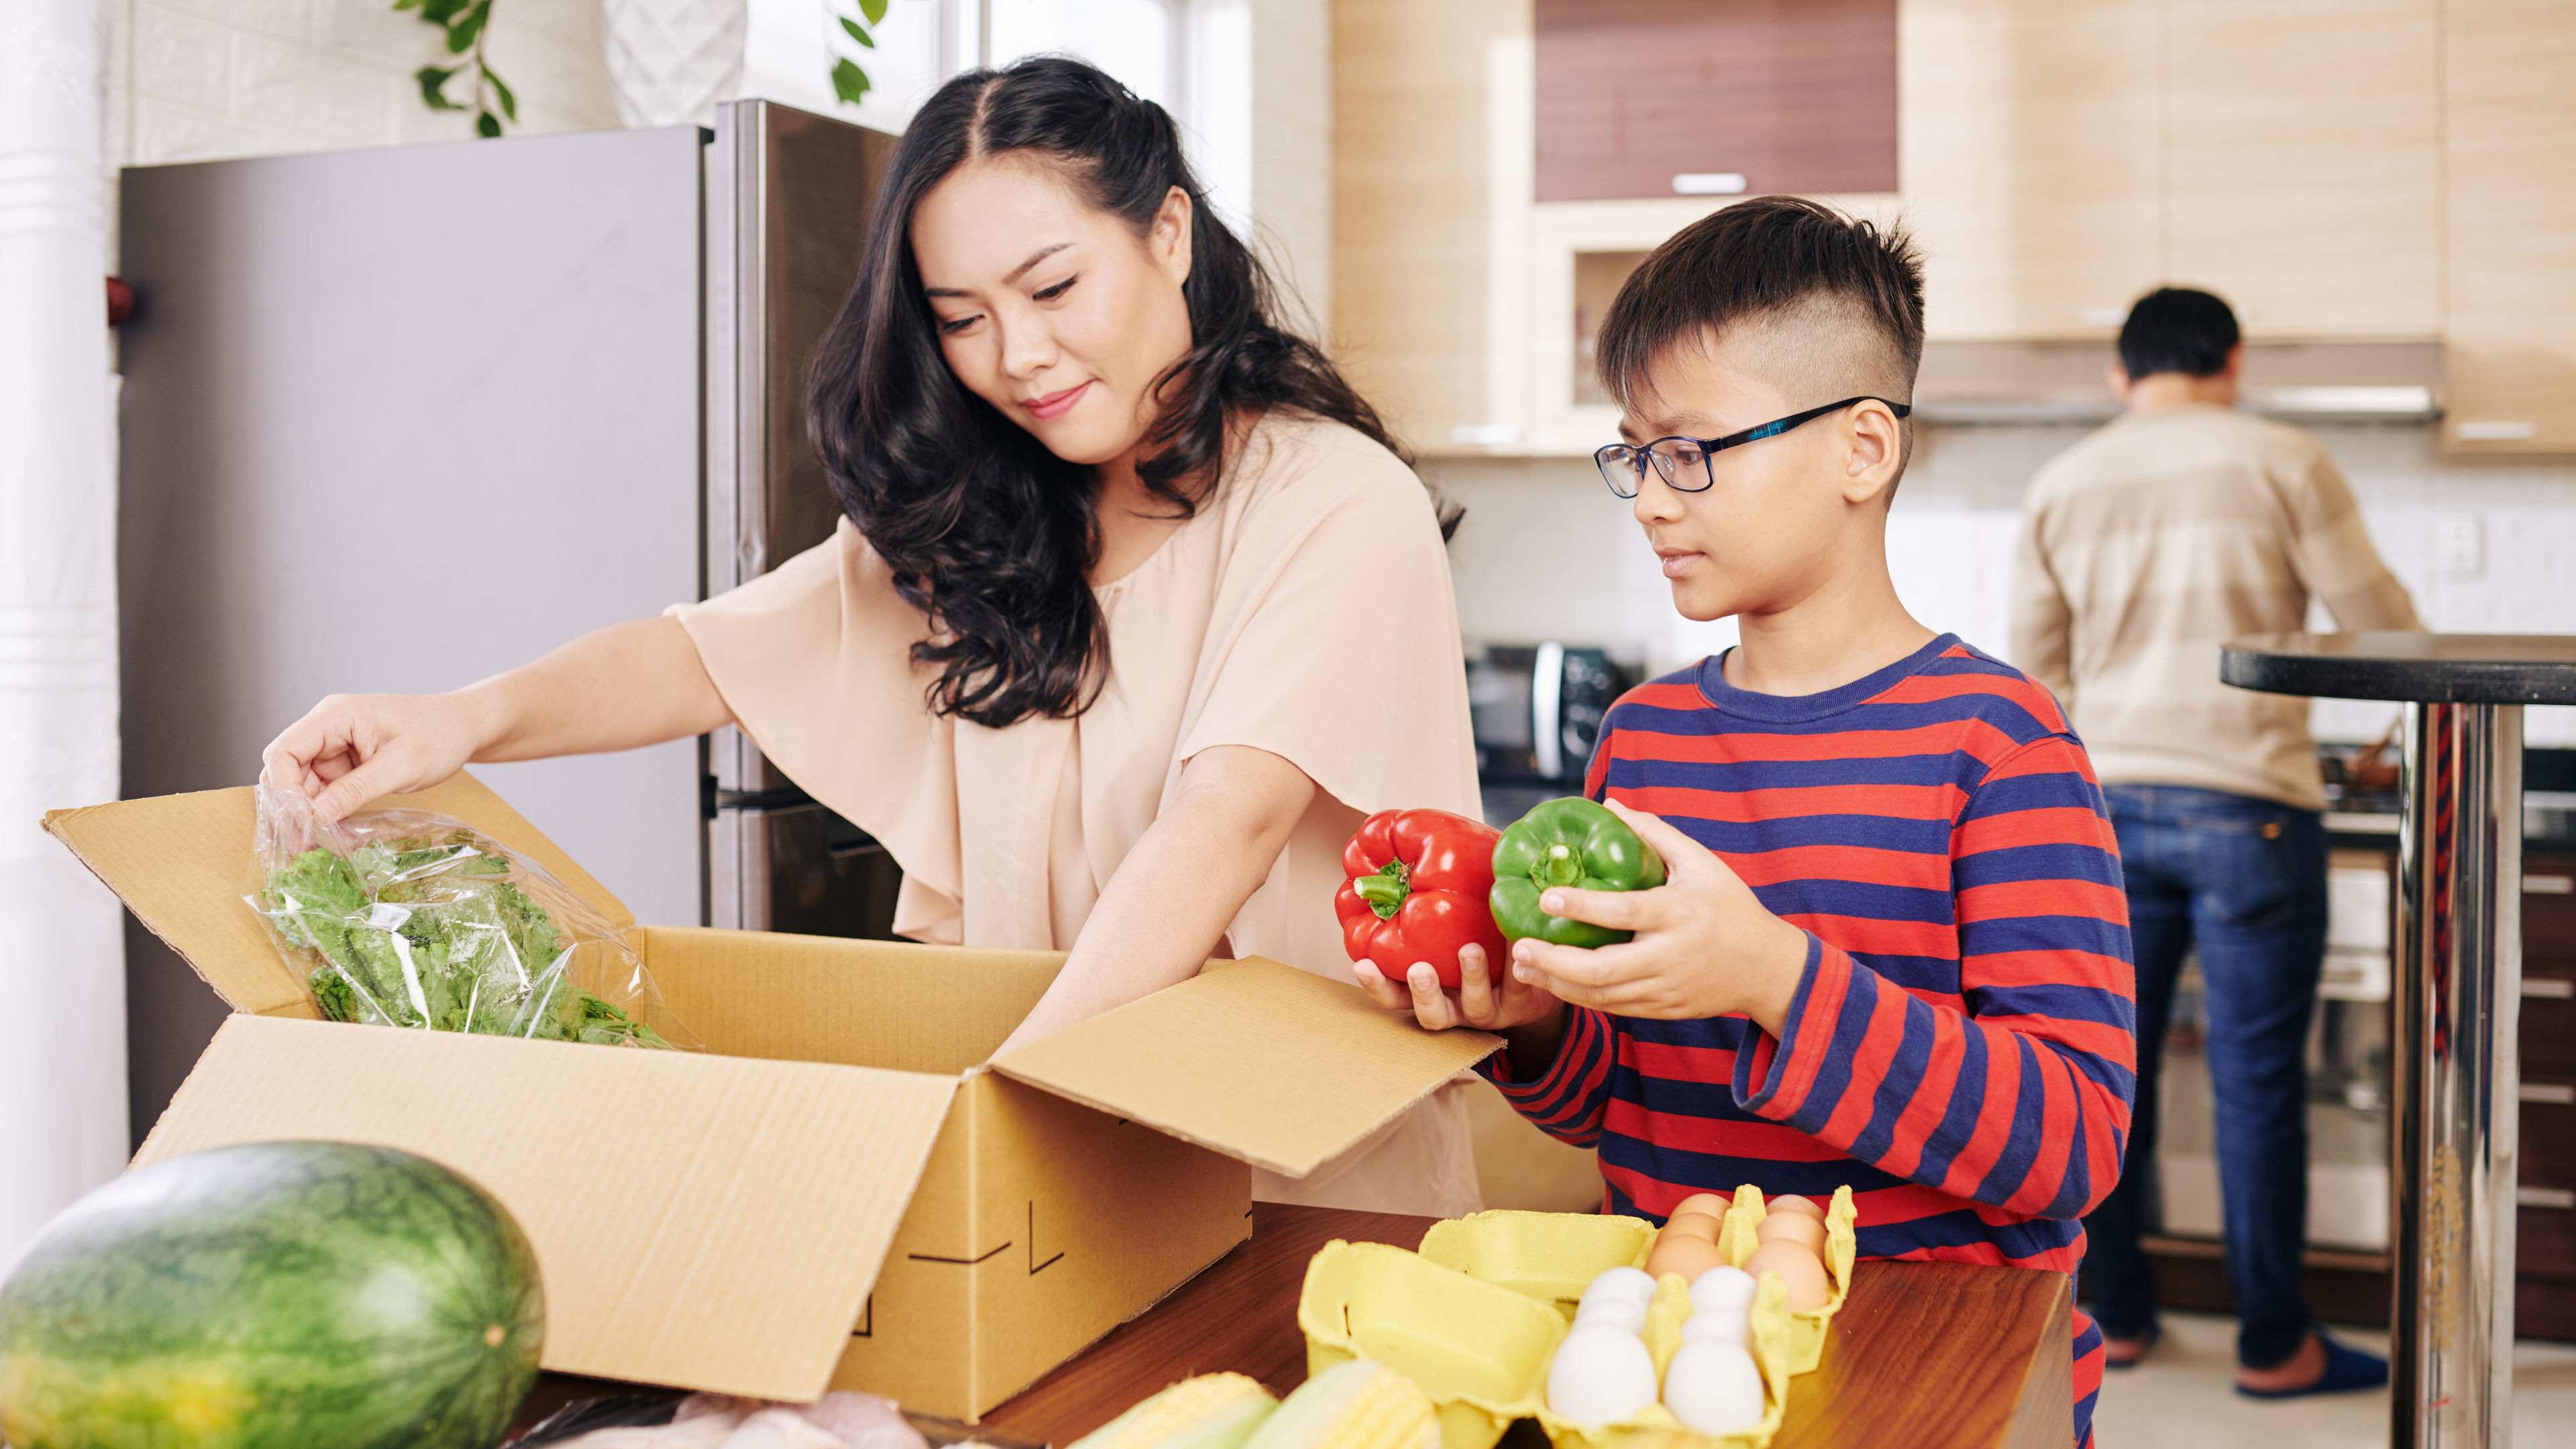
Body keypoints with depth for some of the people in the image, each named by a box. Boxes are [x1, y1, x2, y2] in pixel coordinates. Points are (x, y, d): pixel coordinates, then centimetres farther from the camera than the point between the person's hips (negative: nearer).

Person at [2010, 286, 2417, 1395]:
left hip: (2110, 806, 4)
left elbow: (2034, 666, 12)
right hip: (2250, 806, -3)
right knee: (2257, 1083, 3)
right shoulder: (2280, 461, -5)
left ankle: (2115, 1318, 21)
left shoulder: (2063, 483, 6)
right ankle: (2272, 1345, 12)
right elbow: (2376, 621, 1)